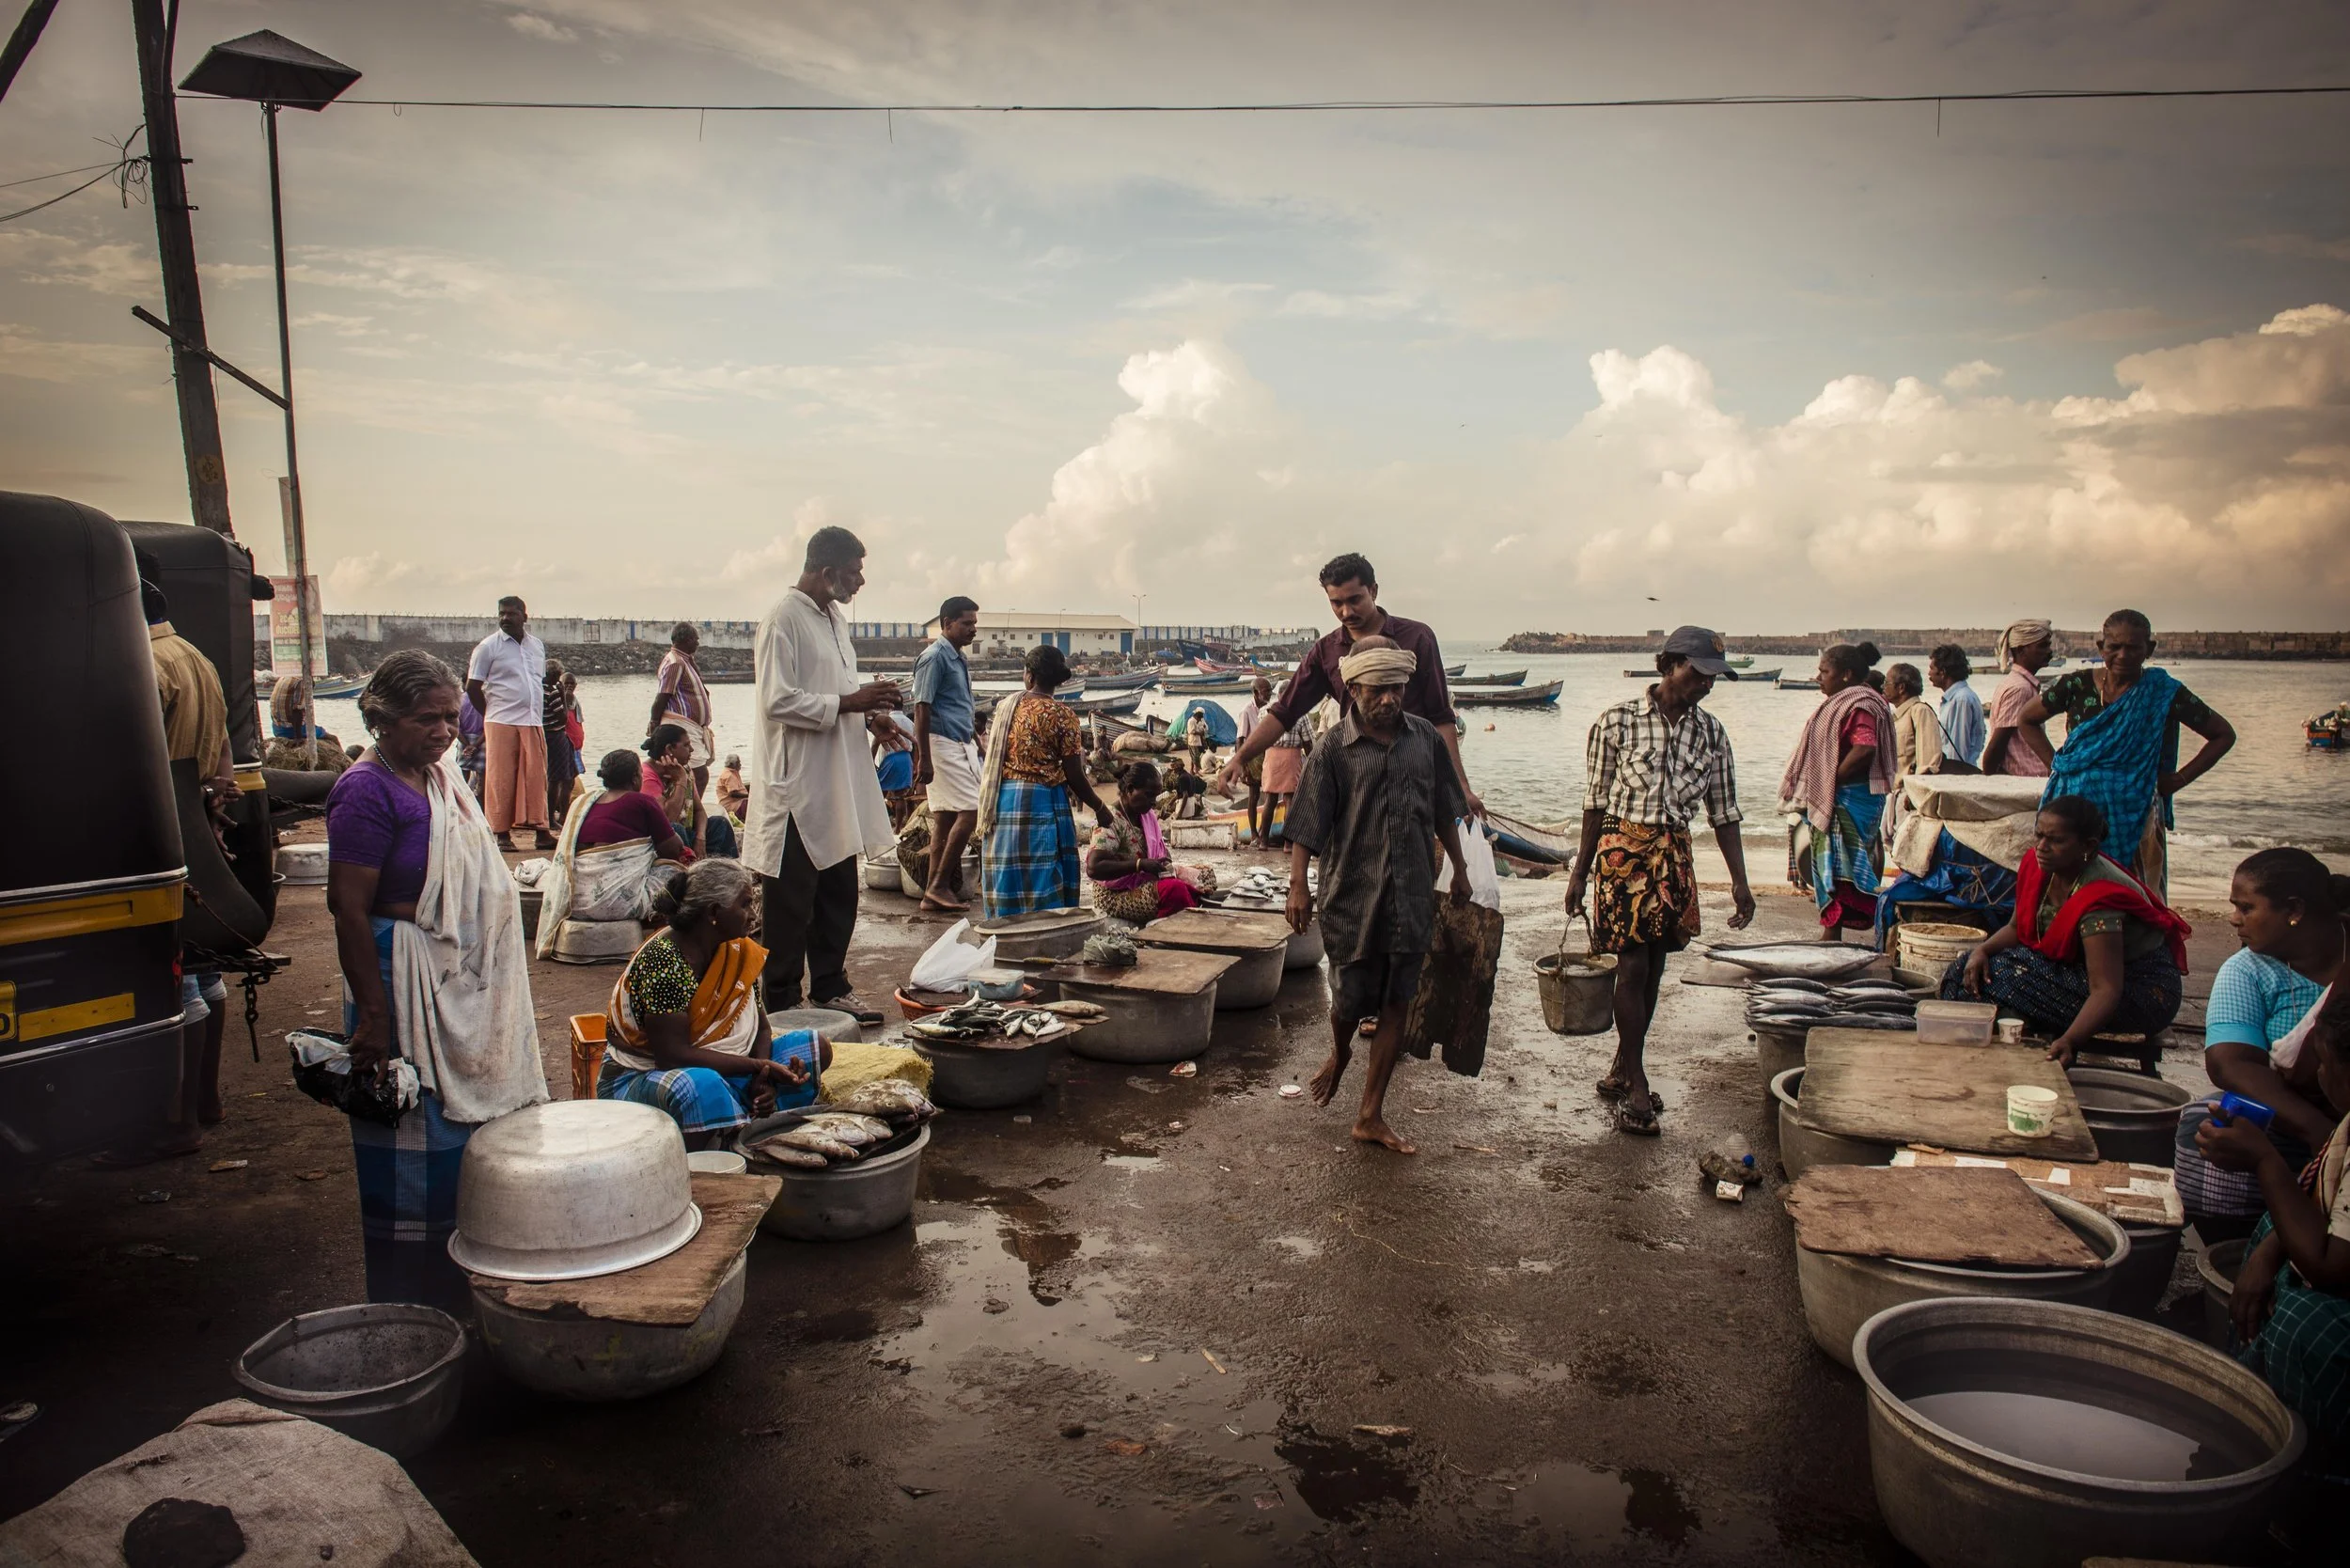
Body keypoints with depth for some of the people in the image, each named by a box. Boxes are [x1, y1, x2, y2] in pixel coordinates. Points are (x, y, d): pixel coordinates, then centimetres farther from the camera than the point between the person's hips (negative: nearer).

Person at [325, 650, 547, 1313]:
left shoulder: (442, 776, 10)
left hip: (465, 985, 9)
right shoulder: (367, 791, -15)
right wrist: (373, 1015, -21)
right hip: (408, 988, -9)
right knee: (419, 1154, 1)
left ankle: (465, 1294, 31)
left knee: (473, 1136, 16)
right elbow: (349, 910, -19)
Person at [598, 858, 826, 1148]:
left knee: (813, 1049, -3)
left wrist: (764, 1077, -16)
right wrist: (759, 1067, -25)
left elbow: (760, 1027, 5)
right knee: (700, 1087, -40)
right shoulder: (663, 961, -23)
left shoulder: (737, 950, 0)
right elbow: (673, 1055, -28)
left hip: (717, 1069, 8)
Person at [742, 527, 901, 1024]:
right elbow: (778, 702, -21)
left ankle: (831, 988, 28)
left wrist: (868, 711, 5)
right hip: (797, 788, -9)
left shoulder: (836, 619, 14)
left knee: (839, 897, 15)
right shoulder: (784, 618, -14)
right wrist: (848, 703, -19)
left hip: (839, 787, 9)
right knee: (791, 904, 1)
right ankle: (781, 1003, 11)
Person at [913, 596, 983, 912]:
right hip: (943, 744, -9)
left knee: (946, 817, 8)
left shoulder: (960, 658, 17)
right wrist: (923, 758, -20)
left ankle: (936, 891, 11)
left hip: (962, 744, 9)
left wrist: (978, 742, 20)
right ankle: (939, 886, -6)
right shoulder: (934, 657, -11)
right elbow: (922, 708, -15)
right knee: (969, 811, -12)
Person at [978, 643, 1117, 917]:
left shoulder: (1004, 707, 6)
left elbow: (994, 758, 13)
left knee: (1008, 879, 10)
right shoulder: (1062, 716, -7)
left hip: (1002, 802, 5)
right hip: (1041, 804, -4)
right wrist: (1099, 808, 7)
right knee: (1044, 882, 0)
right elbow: (1074, 776, -7)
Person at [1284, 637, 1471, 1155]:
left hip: (1412, 899, 3)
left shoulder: (1425, 737, 4)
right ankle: (1340, 1053, 43)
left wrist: (1459, 869, 18)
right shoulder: (1333, 751, -8)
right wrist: (1298, 885, -15)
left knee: (1395, 1006, 6)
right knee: (1350, 1001, 7)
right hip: (1351, 896, -3)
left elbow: (1443, 812, 14)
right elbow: (1307, 826, -9)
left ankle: (1371, 1117, 16)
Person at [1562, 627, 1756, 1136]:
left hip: (1675, 855, 4)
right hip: (1624, 850, -4)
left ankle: (1620, 1072, 23)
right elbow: (1596, 802, -3)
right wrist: (1580, 871, -2)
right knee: (1632, 966, -6)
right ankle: (1636, 1087, 3)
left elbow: (1724, 811, 8)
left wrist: (1739, 881, 4)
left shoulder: (1710, 733, 4)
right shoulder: (1617, 722, -7)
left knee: (1653, 966, 9)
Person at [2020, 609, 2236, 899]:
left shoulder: (2163, 693, 0)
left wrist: (2179, 779, 1)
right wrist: (2053, 763, 6)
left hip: (2135, 814, -1)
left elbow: (2223, 735, 9)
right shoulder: (2077, 685, 2)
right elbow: (2027, 718, 15)